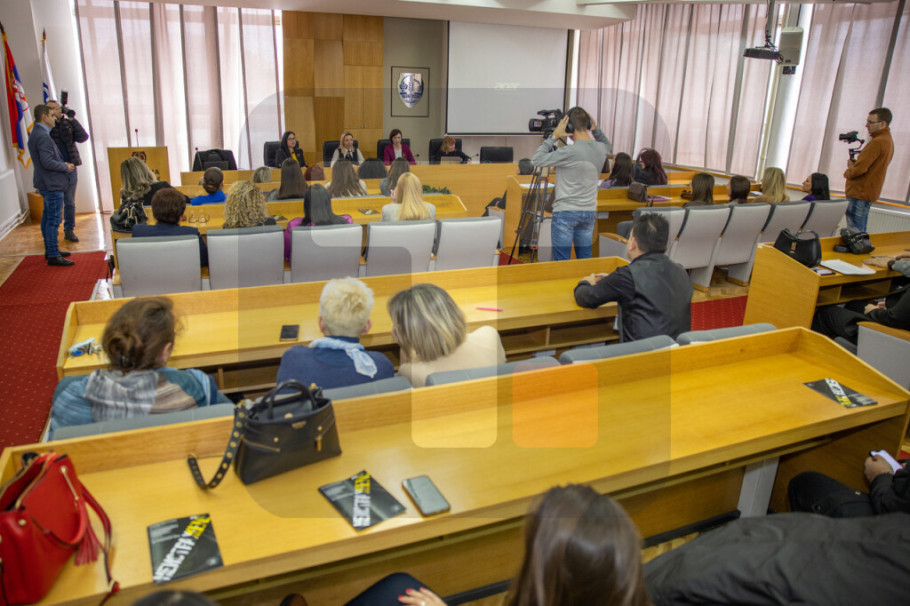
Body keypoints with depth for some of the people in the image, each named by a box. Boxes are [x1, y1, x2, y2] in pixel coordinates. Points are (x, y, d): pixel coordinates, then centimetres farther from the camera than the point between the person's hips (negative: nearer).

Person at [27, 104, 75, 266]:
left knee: (48, 218, 18)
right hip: (52, 184, -11)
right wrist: (66, 167, -11)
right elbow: (47, 162, -24)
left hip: (46, 183, 11)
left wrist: (63, 164, 10)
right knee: (54, 219, -7)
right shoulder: (43, 136, -19)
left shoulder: (35, 133, 14)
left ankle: (50, 250, 29)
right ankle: (53, 256, -4)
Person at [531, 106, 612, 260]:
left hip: (565, 213, -6)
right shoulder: (601, 149, 2)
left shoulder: (570, 151, -18)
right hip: (589, 212, 6)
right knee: (585, 260, 14)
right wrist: (595, 130, 14)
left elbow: (536, 160, -17)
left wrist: (554, 136, -11)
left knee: (561, 262, 1)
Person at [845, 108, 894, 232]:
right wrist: (854, 164, 4)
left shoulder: (877, 142, -18)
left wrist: (847, 172, -1)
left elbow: (860, 169, -22)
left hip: (859, 193, -10)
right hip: (869, 192, 10)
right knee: (861, 231, 15)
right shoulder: (888, 140, 15)